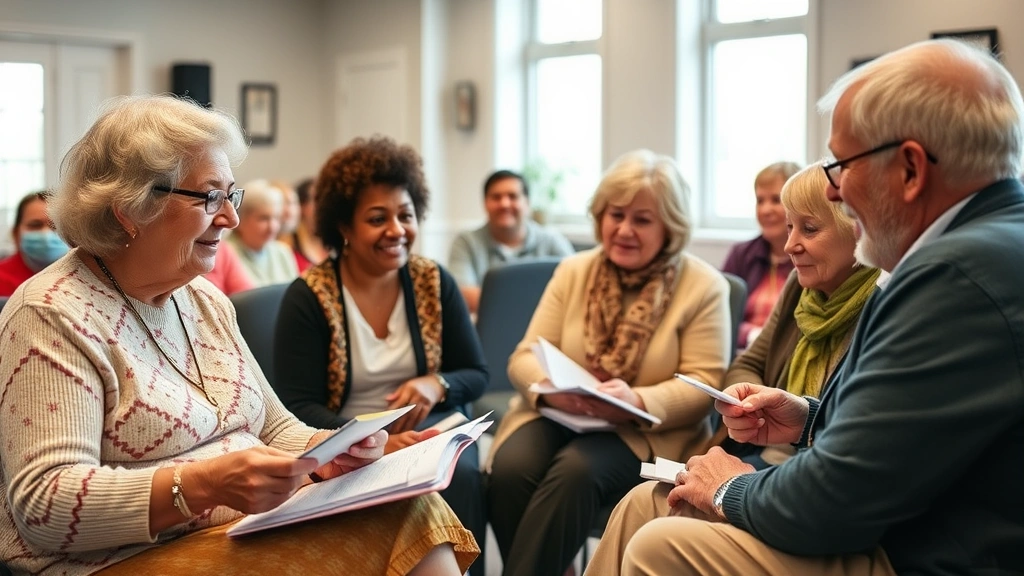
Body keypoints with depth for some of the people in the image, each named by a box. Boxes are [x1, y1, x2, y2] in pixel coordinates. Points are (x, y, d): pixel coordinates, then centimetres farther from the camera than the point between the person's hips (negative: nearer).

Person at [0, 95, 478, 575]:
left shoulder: (207, 301, 13)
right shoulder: (53, 314, -11)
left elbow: (273, 428, 18)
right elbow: (42, 506, -19)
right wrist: (204, 485, -30)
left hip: (258, 528, 8)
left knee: (410, 509, -18)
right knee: (394, 532, -25)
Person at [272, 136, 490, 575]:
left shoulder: (434, 283, 5)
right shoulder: (307, 297, -6)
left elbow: (477, 374, 8)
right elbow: (298, 406, -11)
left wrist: (437, 385, -17)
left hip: (426, 428, 3)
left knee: (460, 475, -31)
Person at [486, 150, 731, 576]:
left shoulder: (704, 286, -1)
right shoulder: (573, 272, 11)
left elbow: (704, 384, -7)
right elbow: (526, 355, 6)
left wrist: (637, 403, -26)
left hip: (647, 434, -3)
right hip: (559, 414, 3)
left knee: (576, 471, -34)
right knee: (510, 468, -28)